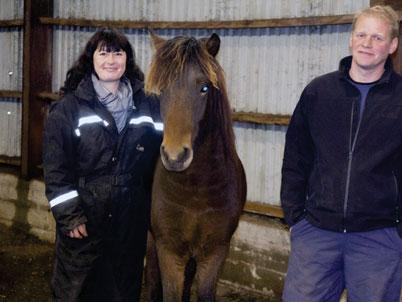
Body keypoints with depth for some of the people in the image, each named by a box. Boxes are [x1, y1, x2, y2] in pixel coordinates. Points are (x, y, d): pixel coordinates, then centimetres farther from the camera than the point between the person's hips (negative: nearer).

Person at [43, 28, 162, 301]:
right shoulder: (69, 108, -5)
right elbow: (56, 168, -8)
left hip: (132, 221, 3)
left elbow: (161, 157, 9)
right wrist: (69, 216, -13)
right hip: (84, 219, -3)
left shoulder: (147, 106, 5)